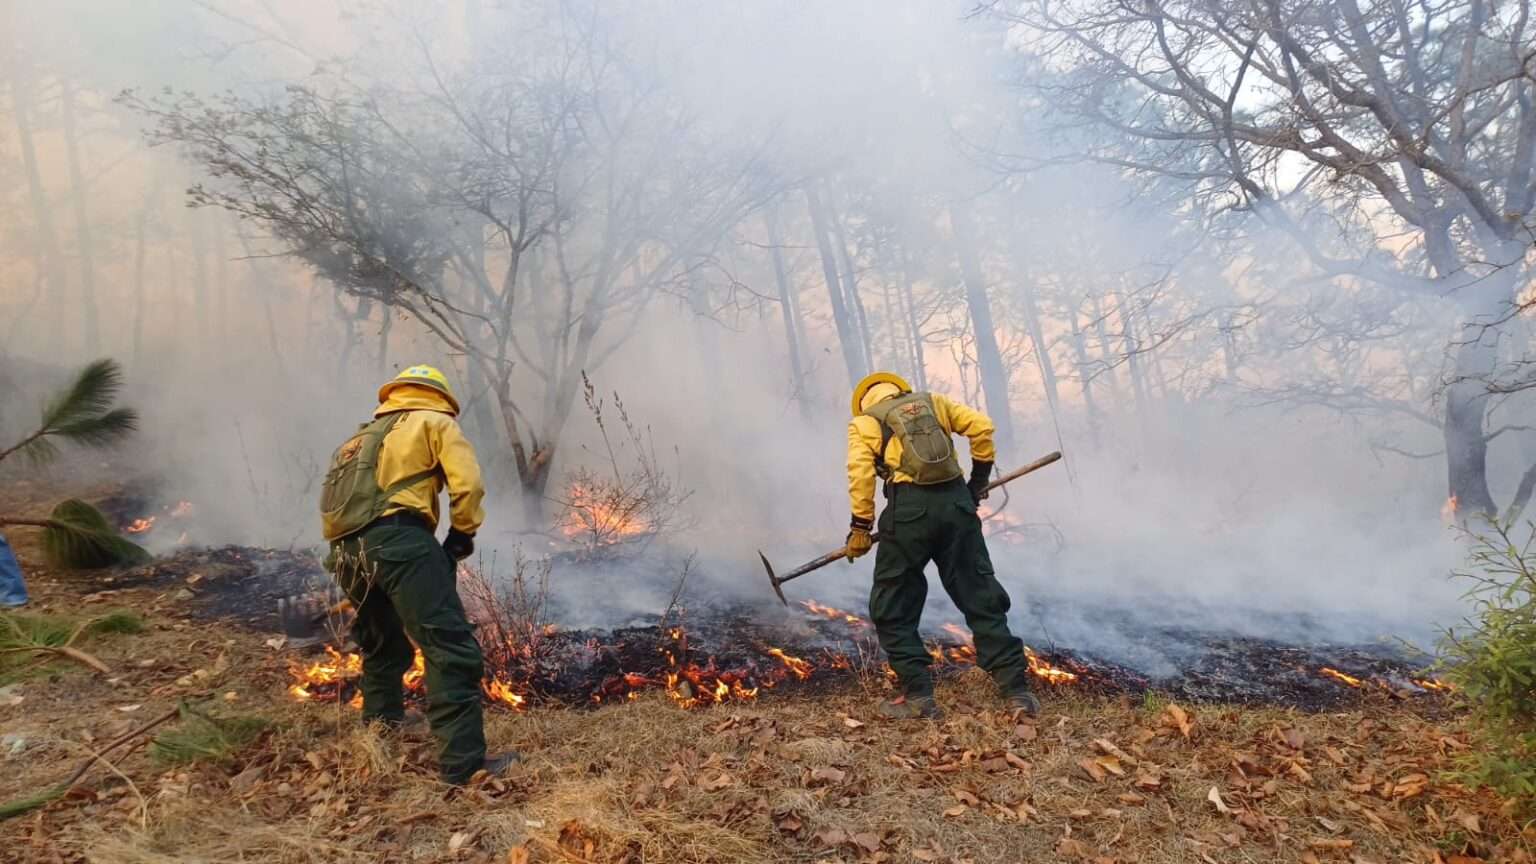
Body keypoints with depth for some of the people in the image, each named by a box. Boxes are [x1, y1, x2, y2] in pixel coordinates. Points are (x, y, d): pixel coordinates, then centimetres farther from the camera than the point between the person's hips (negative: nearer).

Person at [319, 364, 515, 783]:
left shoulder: (363, 436, 35)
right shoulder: (435, 422, 15)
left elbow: (340, 500, 26)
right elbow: (467, 483, -2)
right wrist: (462, 534, 10)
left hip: (347, 552, 8)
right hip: (399, 539, -8)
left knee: (383, 650, 27)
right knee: (452, 649, -10)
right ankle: (463, 761, -16)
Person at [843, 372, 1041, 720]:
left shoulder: (863, 422, 13)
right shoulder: (932, 401, 22)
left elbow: (861, 472, -3)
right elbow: (982, 427, 13)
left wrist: (861, 526, 1)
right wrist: (979, 478, 21)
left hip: (908, 508, -3)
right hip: (957, 503, 4)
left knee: (892, 610, 10)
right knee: (981, 599, 10)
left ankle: (918, 696, 8)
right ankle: (1017, 690, 10)